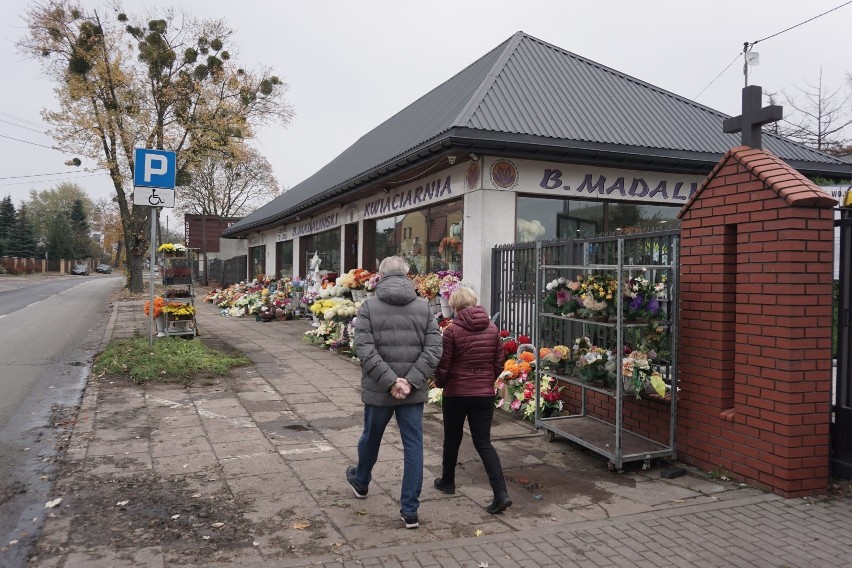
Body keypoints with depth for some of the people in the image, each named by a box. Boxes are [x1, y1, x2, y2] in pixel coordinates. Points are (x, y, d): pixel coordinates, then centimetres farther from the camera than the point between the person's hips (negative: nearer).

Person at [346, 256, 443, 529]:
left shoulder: (369, 306, -6)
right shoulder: (424, 306, 0)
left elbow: (365, 350, -15)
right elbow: (433, 349, -7)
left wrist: (390, 381, -14)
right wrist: (411, 381, -11)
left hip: (378, 390, 0)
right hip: (414, 392, 0)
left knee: (371, 437, 22)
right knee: (413, 446, 7)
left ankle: (360, 482, 48)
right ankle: (410, 511, 10)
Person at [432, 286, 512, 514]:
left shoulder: (452, 330, -13)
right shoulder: (492, 328, 1)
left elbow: (443, 366, -10)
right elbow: (499, 363, 6)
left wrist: (439, 383, 9)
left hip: (456, 393, -3)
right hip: (485, 393, 3)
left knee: (452, 438, 17)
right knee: (483, 442, 6)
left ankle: (447, 481, 35)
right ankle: (501, 493, -6)